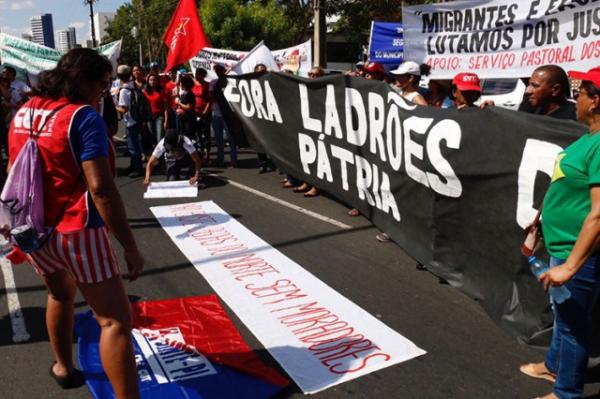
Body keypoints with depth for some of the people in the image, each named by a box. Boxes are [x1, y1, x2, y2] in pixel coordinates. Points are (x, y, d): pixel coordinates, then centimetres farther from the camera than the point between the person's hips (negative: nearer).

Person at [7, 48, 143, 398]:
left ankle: (64, 367, 48)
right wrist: (131, 246, -22)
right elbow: (100, 188, -24)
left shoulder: (24, 112, 8)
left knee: (61, 295, 32)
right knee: (116, 320, -4)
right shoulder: (83, 117, -16)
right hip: (76, 232, -8)